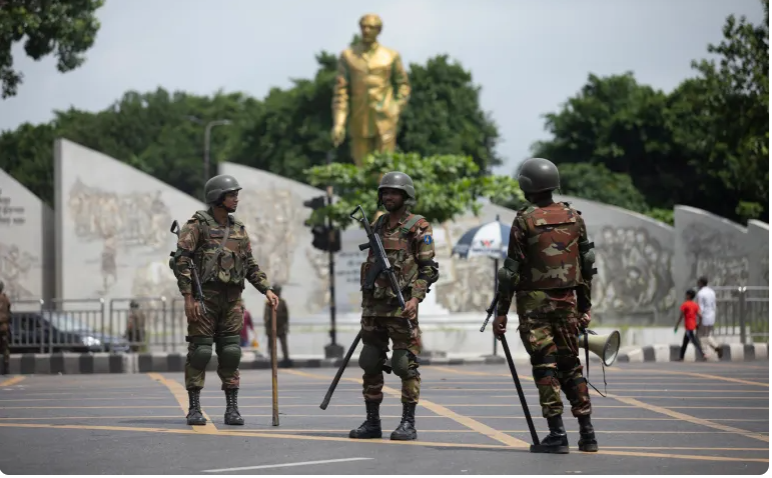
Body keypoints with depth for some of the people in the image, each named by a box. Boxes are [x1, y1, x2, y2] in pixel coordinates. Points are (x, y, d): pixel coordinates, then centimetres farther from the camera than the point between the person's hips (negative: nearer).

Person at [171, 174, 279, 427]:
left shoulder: (238, 228, 14)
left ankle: (232, 408, 5)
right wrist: (188, 297, -16)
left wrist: (267, 289, 5)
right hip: (205, 295, -5)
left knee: (231, 352, 2)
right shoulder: (197, 224, -4)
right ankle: (194, 408, 1)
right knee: (200, 351, -4)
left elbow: (250, 264, 18)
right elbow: (182, 260, -10)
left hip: (232, 298, 5)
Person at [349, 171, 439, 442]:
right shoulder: (377, 226, 16)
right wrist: (365, 303, 17)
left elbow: (428, 268, -8)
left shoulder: (418, 228, -4)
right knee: (370, 363, 6)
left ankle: (408, 423, 0)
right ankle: (372, 422, 12)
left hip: (401, 306, -7)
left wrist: (415, 298, -19)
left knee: (405, 364, -6)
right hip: (374, 305, 7)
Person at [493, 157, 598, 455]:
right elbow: (587, 264, 9)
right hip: (567, 300, 5)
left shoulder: (525, 220, -9)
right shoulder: (574, 217, 6)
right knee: (570, 365, 13)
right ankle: (586, 432, 11)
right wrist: (585, 306, 17)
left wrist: (501, 312, -5)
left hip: (534, 301, -4)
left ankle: (557, 435, -6)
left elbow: (513, 269, -10)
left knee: (545, 367, -2)